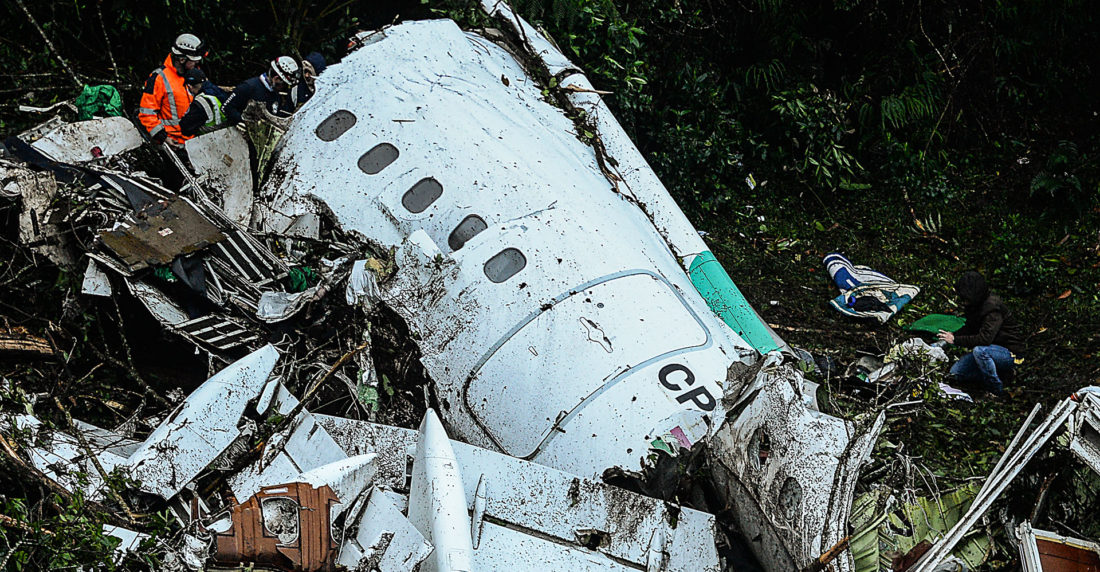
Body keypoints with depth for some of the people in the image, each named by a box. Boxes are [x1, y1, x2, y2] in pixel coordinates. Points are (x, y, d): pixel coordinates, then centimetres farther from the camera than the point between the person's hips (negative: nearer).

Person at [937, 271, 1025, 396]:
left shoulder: (993, 308, -26)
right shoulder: (974, 305, 1)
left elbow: (985, 338, -35)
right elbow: (969, 329, 16)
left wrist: (955, 339, -28)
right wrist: (951, 335, -4)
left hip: (1010, 354, -9)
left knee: (980, 350, -38)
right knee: (956, 372, 0)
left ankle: (996, 389, -18)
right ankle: (996, 374, 8)